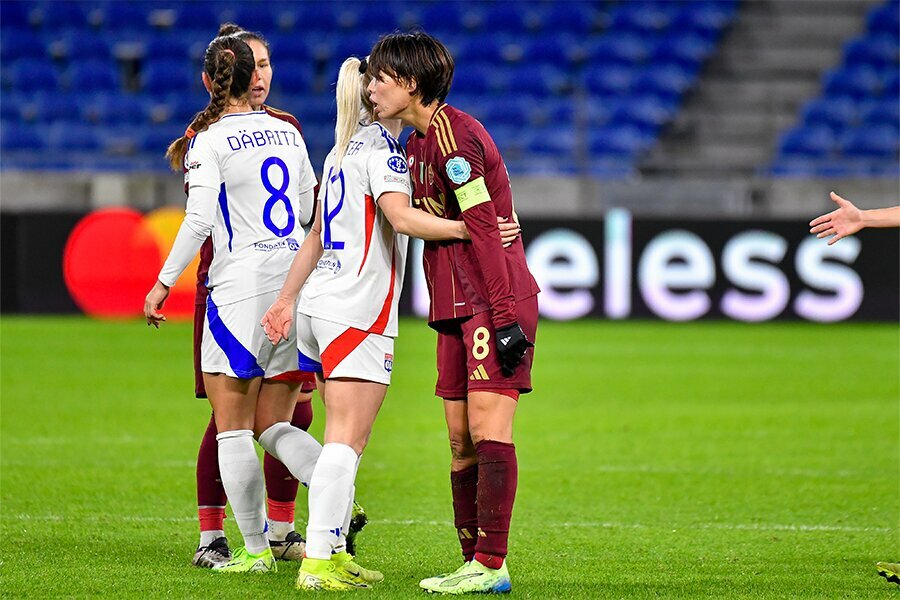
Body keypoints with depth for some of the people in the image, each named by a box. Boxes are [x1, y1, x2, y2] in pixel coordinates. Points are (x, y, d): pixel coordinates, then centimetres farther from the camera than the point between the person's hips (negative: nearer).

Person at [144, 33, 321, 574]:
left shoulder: (209, 140, -7)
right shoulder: (287, 132, 10)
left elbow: (199, 220, -14)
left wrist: (164, 282, -8)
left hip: (240, 286, -6)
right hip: (297, 282, 6)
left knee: (233, 428, 3)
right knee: (274, 424, 11)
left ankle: (256, 549, 3)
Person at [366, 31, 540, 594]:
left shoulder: (452, 131, -13)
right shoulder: (417, 143, 17)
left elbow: (482, 227, -18)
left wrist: (504, 314, -22)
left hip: (495, 303, -10)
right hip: (456, 310, 10)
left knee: (488, 429, -13)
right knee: (461, 439, 7)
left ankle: (492, 565, -14)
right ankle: (476, 563, 11)